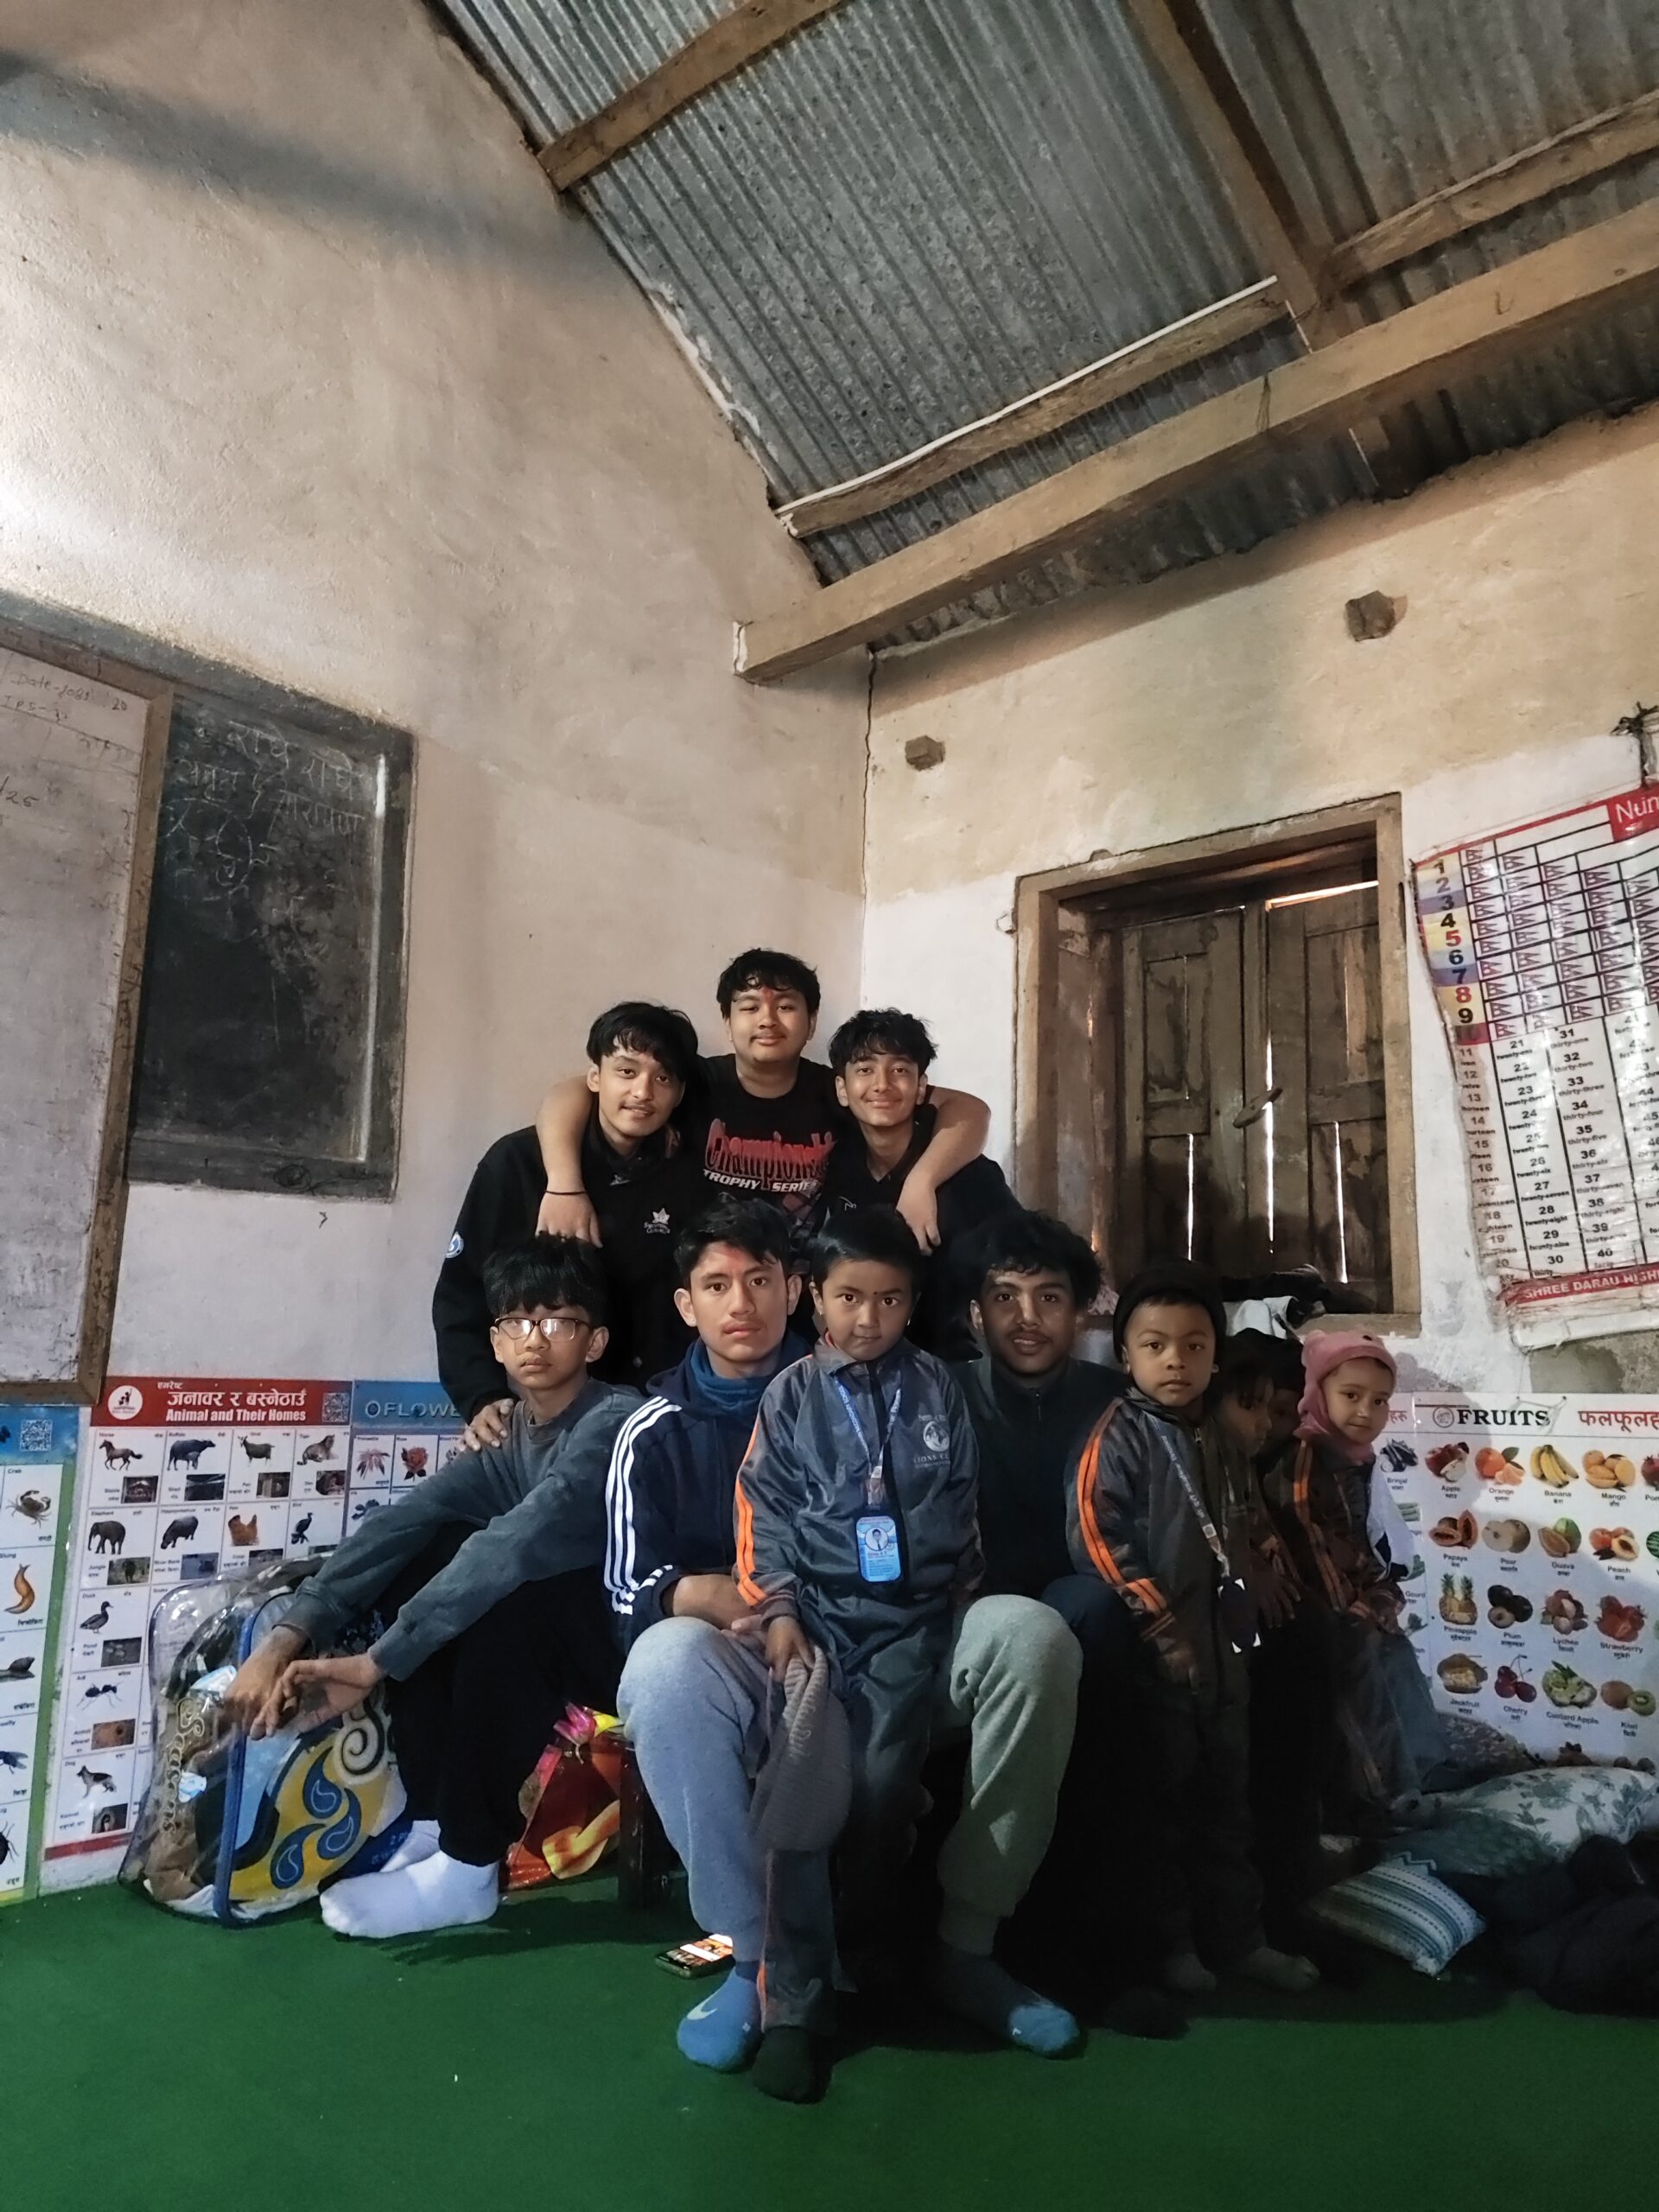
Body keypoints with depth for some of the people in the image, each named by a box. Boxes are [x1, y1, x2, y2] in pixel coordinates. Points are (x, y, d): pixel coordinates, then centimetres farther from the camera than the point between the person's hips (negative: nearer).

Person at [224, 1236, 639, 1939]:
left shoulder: (615, 1424, -22)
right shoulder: (507, 1438, 1)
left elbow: (517, 1548, -34)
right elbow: (397, 1524, -11)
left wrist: (376, 1662, -33)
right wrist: (288, 1638, -23)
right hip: (549, 1640, 7)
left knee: (500, 1594, -31)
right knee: (423, 1557, -7)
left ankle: (468, 1867, -15)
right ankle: (434, 1825, -2)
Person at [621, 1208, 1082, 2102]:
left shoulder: (937, 1391, 18)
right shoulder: (790, 1395, 14)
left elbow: (961, 1515, 18)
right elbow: (763, 1518, 8)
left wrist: (956, 1613, 5)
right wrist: (778, 1612, -6)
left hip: (923, 1632, 2)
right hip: (817, 1630, -1)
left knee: (1035, 1635, -33)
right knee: (668, 1660, -32)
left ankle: (965, 1944, -17)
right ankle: (771, 1968, -23)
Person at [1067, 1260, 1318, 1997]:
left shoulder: (1211, 1439, 11)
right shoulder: (1118, 1434, -14)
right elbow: (1093, 1533, -23)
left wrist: (1241, 1622, 15)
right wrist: (1155, 1620, -22)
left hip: (1219, 1649, 7)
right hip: (1152, 1653, -7)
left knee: (1225, 1797, 17)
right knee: (1163, 1799, 4)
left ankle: (1237, 1935, 30)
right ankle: (1170, 1942, 19)